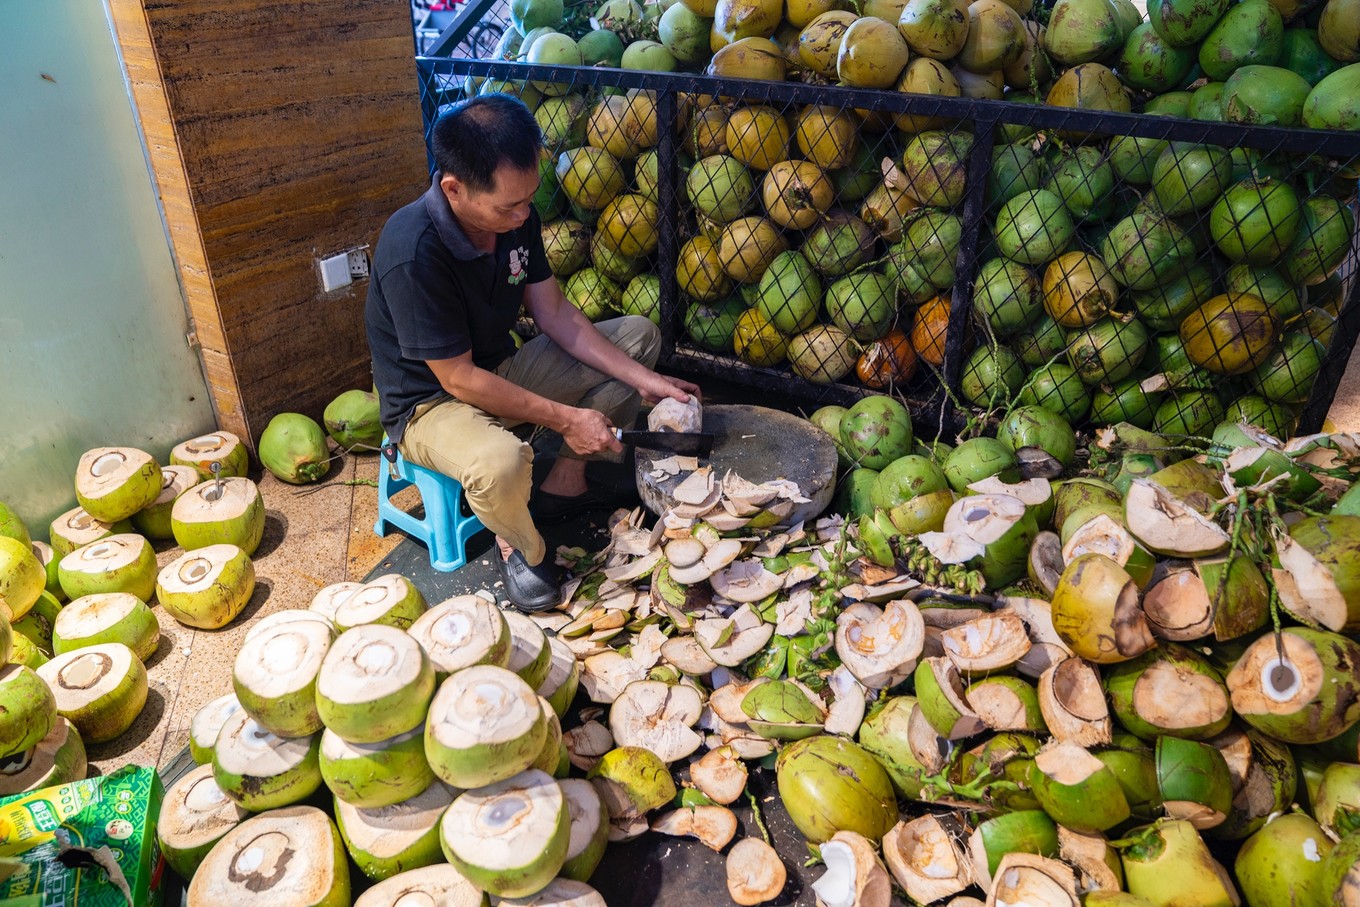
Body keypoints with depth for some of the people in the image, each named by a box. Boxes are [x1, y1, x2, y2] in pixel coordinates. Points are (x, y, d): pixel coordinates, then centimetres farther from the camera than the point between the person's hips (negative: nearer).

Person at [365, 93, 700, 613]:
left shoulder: (515, 215, -9)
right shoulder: (413, 254, -31)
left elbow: (555, 313, -2)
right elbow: (458, 379, -26)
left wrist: (643, 380, -9)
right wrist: (565, 419, -23)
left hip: (502, 369, 8)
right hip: (431, 401, -8)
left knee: (638, 335, 3)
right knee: (500, 463, -42)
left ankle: (565, 483, 10)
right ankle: (518, 546, -4)